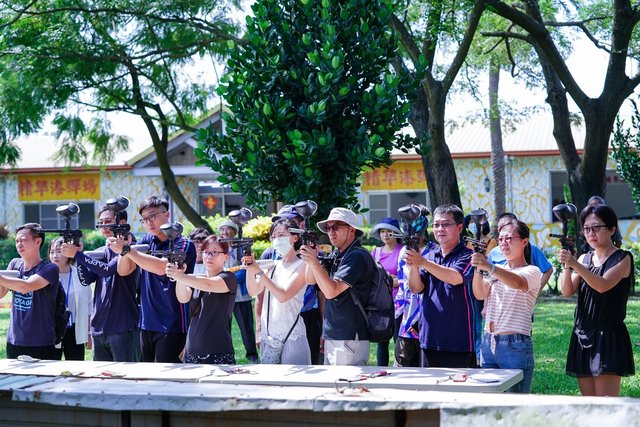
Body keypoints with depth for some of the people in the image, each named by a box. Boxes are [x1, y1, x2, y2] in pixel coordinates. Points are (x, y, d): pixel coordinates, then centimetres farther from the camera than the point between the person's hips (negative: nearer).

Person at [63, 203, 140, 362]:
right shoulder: (100, 252, 14)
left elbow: (108, 269, -19)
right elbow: (86, 279, 4)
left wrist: (77, 254, -18)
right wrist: (78, 254, -8)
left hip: (123, 328, -6)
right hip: (98, 329, 7)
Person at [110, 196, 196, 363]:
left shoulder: (184, 245, -7)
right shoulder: (146, 241, 11)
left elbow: (162, 267, -23)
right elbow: (123, 271, 5)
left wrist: (127, 249, -24)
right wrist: (123, 250, -17)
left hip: (171, 325, -6)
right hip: (147, 324, 6)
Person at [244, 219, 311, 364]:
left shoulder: (302, 266, -5)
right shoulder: (273, 264, 12)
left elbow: (283, 296, -15)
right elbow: (254, 291, 5)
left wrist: (259, 272, -18)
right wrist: (249, 269, -12)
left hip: (292, 336, -5)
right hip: (268, 335, 5)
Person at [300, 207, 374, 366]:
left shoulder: (357, 256, -13)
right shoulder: (336, 255, 15)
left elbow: (331, 291, -19)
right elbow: (311, 280, 13)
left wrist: (314, 262, -25)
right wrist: (311, 257, -2)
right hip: (332, 338, 9)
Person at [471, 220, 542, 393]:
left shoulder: (532, 271, 0)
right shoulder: (497, 271, 17)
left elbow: (518, 283, -24)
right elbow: (480, 294, 0)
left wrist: (488, 267, -38)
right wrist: (478, 268, -18)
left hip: (515, 345, -5)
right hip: (488, 342, 5)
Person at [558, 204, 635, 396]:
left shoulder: (623, 258, -4)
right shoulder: (584, 259, 13)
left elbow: (603, 285, -20)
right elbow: (567, 291, 2)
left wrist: (574, 264, -29)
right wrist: (567, 266, -16)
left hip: (609, 338, -6)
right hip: (582, 336, 6)